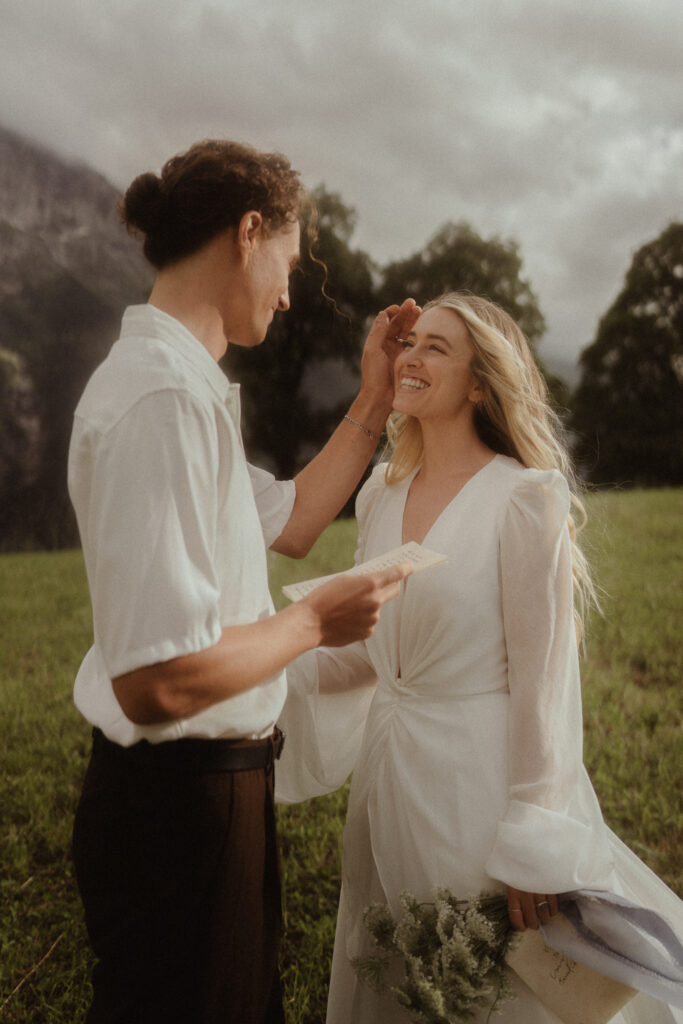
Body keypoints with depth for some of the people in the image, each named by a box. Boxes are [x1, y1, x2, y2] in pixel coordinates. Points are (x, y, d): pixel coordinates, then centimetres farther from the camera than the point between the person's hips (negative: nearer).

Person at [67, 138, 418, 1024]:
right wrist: (314, 622, -14)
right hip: (179, 797, -10)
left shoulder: (188, 388, 9)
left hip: (217, 785, 10)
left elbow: (290, 522, 21)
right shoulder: (160, 398, -25)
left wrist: (376, 399, 16)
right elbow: (159, 679, -31)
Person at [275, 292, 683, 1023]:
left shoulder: (524, 497, -14)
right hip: (392, 778, 6)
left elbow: (544, 678, -15)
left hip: (481, 774, -6)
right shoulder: (381, 493, 5)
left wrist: (535, 846, -15)